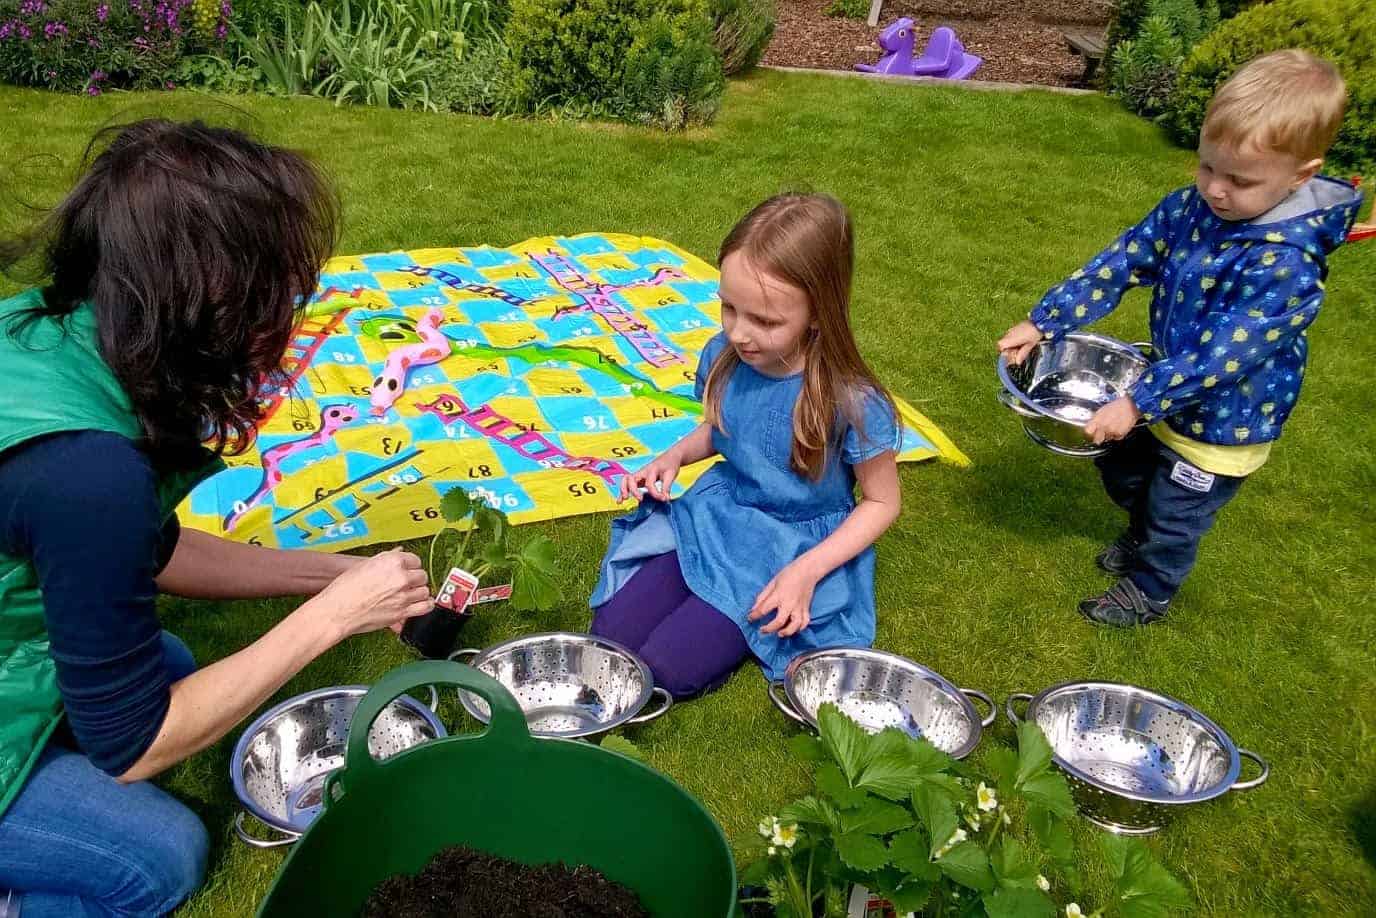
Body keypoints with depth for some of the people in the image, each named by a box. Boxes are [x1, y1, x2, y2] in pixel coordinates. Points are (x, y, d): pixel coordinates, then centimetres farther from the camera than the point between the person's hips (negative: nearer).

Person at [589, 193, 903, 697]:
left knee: (669, 668, -17)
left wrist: (807, 571, -21)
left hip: (795, 547, -5)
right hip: (713, 517, 5)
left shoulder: (853, 405, -25)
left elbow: (881, 502, -10)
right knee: (609, 639, -7)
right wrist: (674, 456, -7)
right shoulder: (724, 357, -10)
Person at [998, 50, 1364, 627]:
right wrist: (1043, 323, -13)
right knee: (1122, 469, 28)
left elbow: (1222, 355, -33)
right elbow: (1121, 263, -9)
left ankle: (1148, 592, 44)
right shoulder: (1191, 206, -14)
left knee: (1173, 516, 16)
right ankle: (1141, 538, 58)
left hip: (1222, 427, -7)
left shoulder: (1287, 263, -34)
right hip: (1167, 393, 7)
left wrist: (1139, 402, -32)